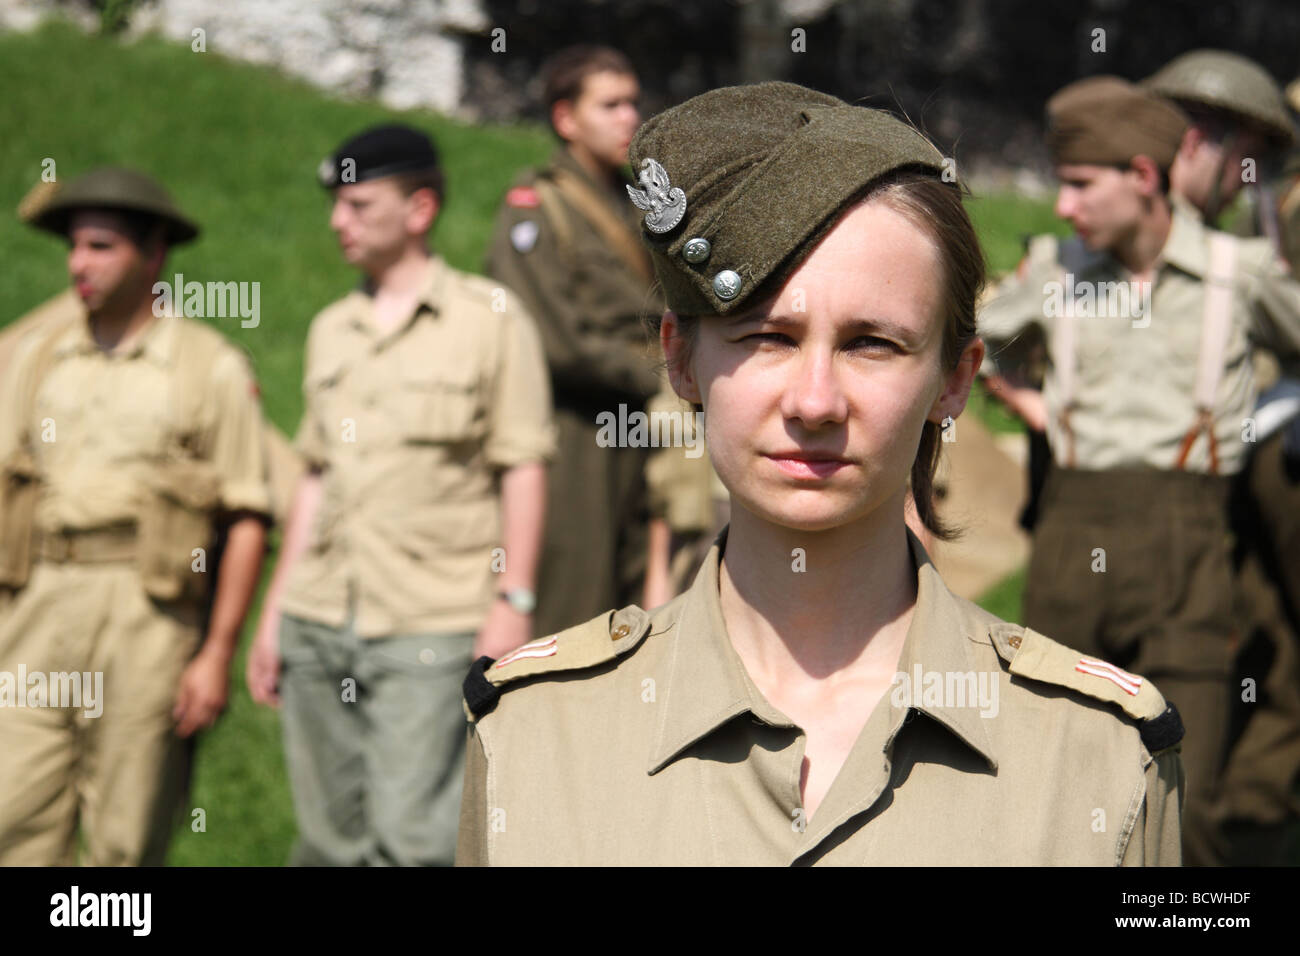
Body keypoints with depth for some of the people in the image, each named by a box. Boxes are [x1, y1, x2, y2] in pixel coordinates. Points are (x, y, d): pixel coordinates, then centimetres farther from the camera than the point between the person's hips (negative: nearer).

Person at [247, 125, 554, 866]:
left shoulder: (491, 317, 0)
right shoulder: (331, 330, 16)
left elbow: (524, 469, -2)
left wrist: (513, 601, -10)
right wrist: (276, 610, 17)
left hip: (432, 626, -5)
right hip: (319, 623, 5)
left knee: (410, 838, -10)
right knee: (330, 840, 7)